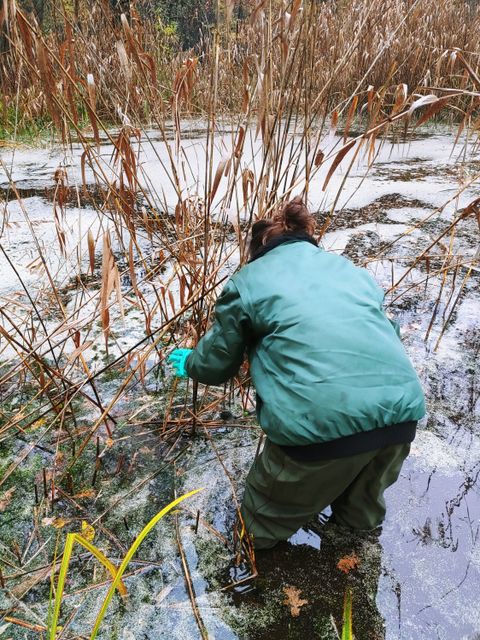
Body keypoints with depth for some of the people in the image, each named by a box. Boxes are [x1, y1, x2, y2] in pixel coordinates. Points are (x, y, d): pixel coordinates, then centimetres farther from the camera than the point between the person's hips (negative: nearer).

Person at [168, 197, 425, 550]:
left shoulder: (248, 280, 12)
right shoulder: (352, 270, 26)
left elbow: (218, 363, 20)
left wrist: (189, 362, 44)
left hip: (320, 420, -6)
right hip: (400, 408, 7)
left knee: (278, 497, 27)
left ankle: (262, 530, 49)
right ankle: (360, 519, 62)